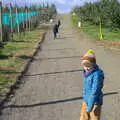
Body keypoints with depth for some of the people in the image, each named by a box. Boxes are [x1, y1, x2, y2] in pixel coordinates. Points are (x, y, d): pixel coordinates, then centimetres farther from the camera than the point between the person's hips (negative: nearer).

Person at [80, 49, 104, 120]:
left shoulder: (97, 74, -25)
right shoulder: (88, 71, 0)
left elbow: (95, 90, -27)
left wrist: (90, 105, -26)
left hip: (95, 102, -8)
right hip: (86, 101, 8)